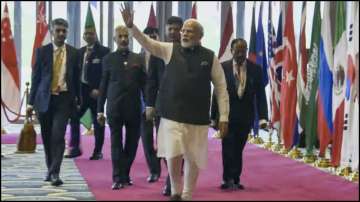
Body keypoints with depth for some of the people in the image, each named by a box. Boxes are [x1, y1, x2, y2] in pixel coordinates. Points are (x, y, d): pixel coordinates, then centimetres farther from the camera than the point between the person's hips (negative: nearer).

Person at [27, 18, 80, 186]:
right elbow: (36, 77, 4)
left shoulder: (73, 53, 4)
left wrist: (77, 100, 10)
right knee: (47, 137, 9)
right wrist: (31, 102, 0)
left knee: (58, 135, -13)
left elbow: (76, 78, 9)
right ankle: (50, 169, 27)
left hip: (64, 99, -1)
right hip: (44, 98, 1)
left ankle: (55, 173, -10)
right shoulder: (42, 51, 3)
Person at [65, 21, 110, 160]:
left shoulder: (103, 51, -5)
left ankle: (98, 151, 11)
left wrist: (99, 90, -16)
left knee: (97, 122, 3)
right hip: (81, 90, 5)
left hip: (96, 91, -5)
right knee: (74, 117, 0)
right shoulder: (80, 51, 12)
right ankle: (75, 148, 10)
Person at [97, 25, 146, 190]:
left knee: (132, 142, 6)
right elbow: (103, 86, 6)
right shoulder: (108, 59, 5)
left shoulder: (138, 59, 7)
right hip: (114, 108, -1)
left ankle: (125, 175, 21)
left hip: (134, 108, 2)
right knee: (116, 143, -1)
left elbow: (144, 84, 8)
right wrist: (100, 110, 3)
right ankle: (118, 178, 2)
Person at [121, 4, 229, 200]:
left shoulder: (210, 57, 0)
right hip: (172, 115, 0)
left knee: (193, 159, 7)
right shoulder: (170, 50, 3)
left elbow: (221, 87, 2)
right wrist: (131, 26, -27)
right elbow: (147, 42, -10)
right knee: (173, 155, -8)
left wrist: (223, 117, -2)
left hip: (198, 117, 0)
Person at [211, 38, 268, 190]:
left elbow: (260, 95, -1)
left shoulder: (255, 69, 1)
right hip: (226, 114, -1)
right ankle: (227, 179, 0)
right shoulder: (223, 68, -2)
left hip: (245, 116, 1)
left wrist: (263, 117, -10)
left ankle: (235, 180, 16)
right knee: (228, 148, -7)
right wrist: (214, 117, -1)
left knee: (238, 149, 8)